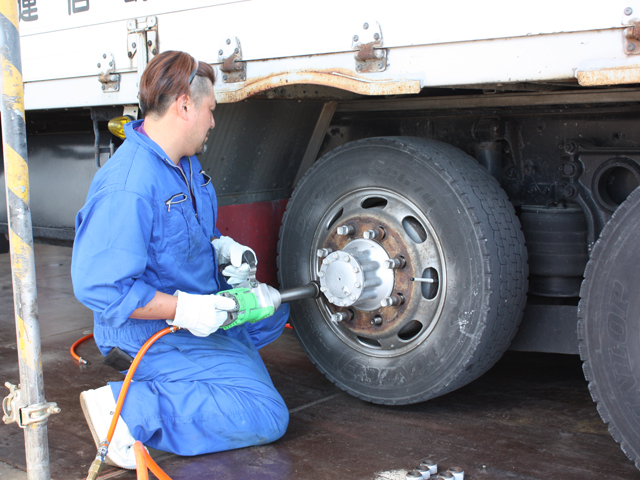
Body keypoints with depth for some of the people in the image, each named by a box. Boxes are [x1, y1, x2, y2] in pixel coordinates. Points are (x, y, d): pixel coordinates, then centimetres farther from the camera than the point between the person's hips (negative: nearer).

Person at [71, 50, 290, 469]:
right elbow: (98, 286, -31)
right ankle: (129, 409, -15)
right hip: (161, 334, -10)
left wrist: (221, 246, 1)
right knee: (266, 416, -15)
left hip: (200, 307, 10)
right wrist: (182, 308, -30)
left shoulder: (186, 161, 3)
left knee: (274, 313, 29)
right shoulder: (127, 190, -29)